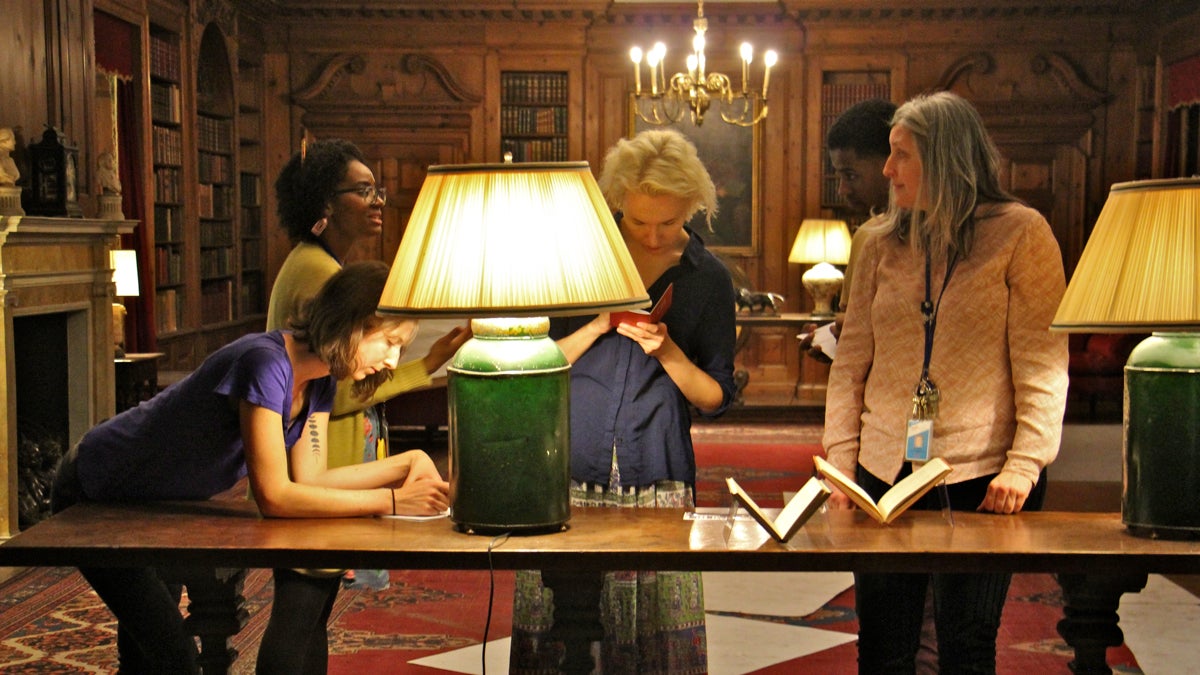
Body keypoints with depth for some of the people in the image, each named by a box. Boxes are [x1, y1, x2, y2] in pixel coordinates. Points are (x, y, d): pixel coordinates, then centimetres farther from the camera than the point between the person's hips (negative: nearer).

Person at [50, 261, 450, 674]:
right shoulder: (265, 365, -36)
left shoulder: (319, 380, -7)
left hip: (158, 507, 9)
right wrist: (390, 501, -35)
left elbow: (309, 478, -10)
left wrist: (408, 463, -16)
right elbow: (274, 496, -38)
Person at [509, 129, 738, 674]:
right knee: (554, 626, -1)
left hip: (657, 480, 0)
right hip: (568, 469, 0)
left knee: (658, 630, -3)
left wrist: (667, 351, -10)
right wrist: (600, 327, -8)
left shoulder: (708, 278, 6)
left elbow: (714, 399, 6)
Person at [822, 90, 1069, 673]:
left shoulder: (1020, 233, -4)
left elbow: (1044, 362, -8)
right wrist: (839, 462, 2)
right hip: (884, 474, 4)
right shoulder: (881, 242, 8)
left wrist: (1024, 465, -15)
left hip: (981, 479, -3)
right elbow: (851, 361, 9)